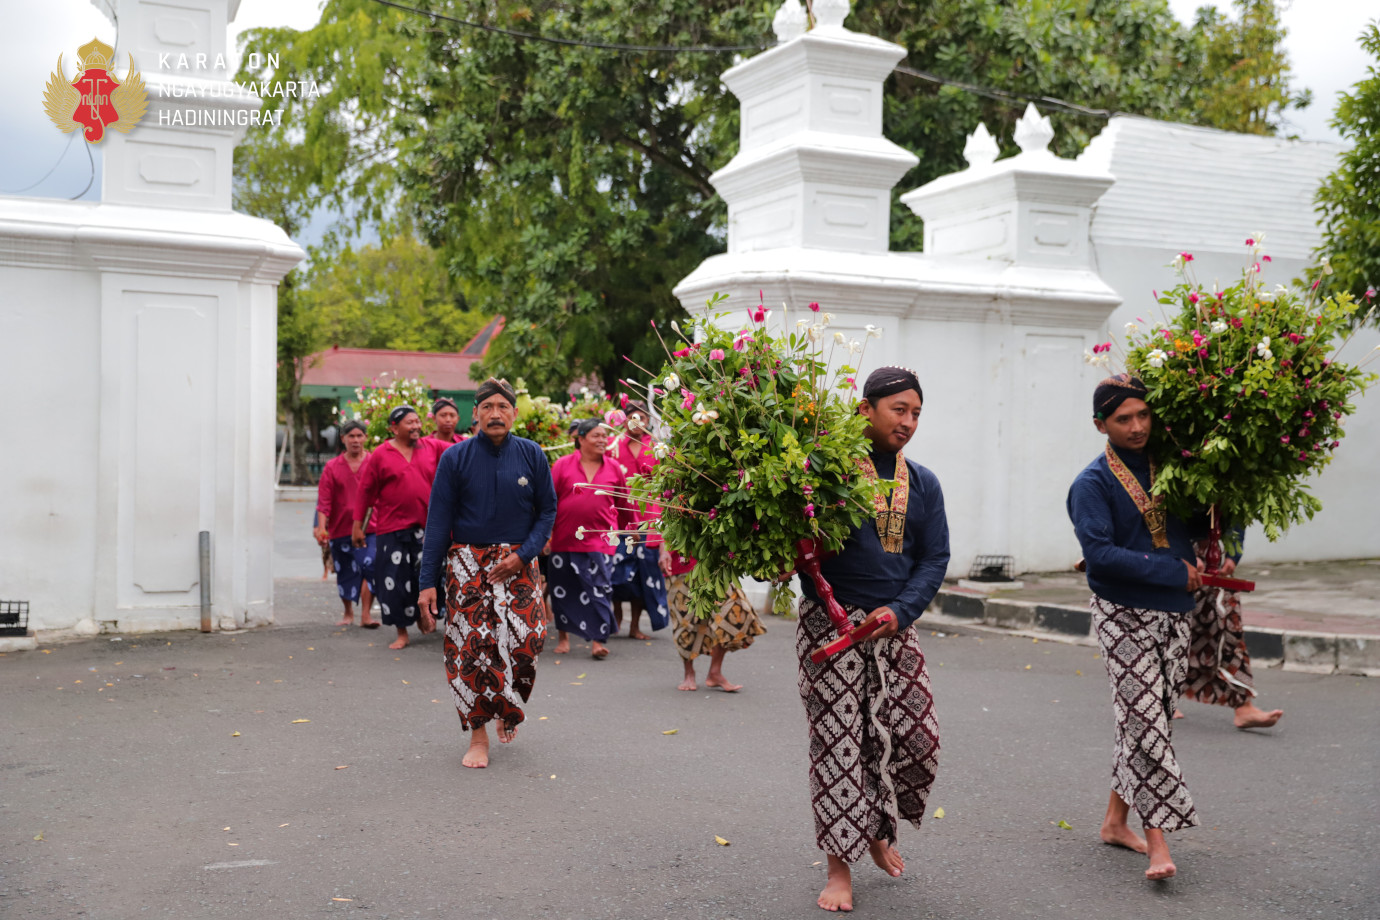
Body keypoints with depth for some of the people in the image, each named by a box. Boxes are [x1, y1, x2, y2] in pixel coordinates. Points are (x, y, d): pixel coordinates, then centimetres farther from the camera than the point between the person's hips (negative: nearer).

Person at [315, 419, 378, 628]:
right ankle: (348, 614, 29)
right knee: (345, 574, 12)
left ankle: (366, 614, -11)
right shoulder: (332, 467, 4)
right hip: (340, 530, 2)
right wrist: (322, 527, -10)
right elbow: (324, 500, 0)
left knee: (370, 568, -16)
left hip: (369, 529, -2)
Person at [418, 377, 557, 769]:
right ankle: (478, 736, 8)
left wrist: (522, 554, -9)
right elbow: (438, 521, -2)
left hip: (517, 563, 1)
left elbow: (547, 511, 6)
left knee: (526, 641, -8)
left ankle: (508, 708, 22)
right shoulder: (456, 458, -2)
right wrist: (428, 583, -6)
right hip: (467, 564, -1)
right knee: (469, 648, -5)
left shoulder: (531, 456, 1)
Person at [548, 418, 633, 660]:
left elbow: (623, 504, 14)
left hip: (600, 539, 0)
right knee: (562, 589, 9)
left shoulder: (613, 468, 5)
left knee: (599, 589, -6)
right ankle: (564, 636, 25)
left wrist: (628, 531, 20)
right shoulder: (563, 465, 0)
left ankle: (597, 639, 1)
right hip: (564, 538, 0)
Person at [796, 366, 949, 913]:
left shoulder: (922, 484, 11)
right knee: (838, 744, -3)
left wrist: (900, 610, -8)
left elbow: (934, 559, 7)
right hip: (831, 624, -5)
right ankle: (839, 867, 10)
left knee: (917, 739, 5)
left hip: (895, 626, 5)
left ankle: (880, 832, 32)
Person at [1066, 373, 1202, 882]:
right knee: (1144, 721, -11)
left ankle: (1116, 821, 24)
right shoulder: (1093, 483, -9)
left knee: (1145, 721, 11)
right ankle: (1157, 840, -7)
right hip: (1123, 613, -6)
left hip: (1173, 613, 6)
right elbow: (1100, 553, -20)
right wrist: (1172, 571, -19)